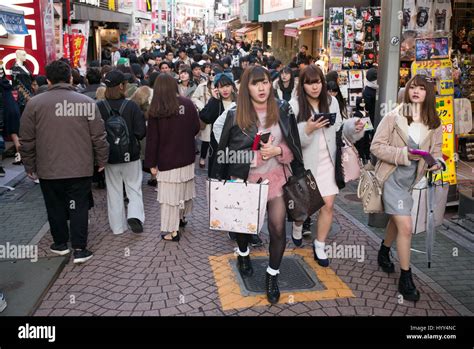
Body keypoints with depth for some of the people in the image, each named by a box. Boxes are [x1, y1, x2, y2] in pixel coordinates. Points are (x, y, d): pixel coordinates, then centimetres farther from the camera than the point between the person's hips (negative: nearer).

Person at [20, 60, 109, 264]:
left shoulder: (34, 103, -4)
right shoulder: (86, 102, -6)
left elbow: (27, 140, 1)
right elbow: (98, 136, -3)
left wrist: (30, 167, 12)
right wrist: (102, 161, 10)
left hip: (48, 169, 1)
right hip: (80, 168, -1)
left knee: (55, 208, 16)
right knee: (79, 208, 8)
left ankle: (60, 243, 30)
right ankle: (79, 249, 9)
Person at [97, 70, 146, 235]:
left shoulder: (99, 107, -9)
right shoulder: (132, 106, -13)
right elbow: (141, 132, -13)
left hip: (110, 157, 2)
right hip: (131, 155, -1)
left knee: (114, 191, 13)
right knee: (134, 189, 14)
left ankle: (118, 226, 19)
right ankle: (135, 215, -7)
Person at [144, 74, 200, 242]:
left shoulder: (156, 110, -9)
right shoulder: (188, 104, -3)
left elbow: (152, 138, -8)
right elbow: (196, 127, 6)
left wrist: (151, 163, -2)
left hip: (167, 160, -3)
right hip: (187, 157, 4)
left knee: (170, 193, 1)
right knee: (184, 188, 20)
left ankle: (171, 230, 4)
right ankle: (181, 217, 38)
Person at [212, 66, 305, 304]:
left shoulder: (283, 110, -4)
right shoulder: (234, 115, -9)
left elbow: (294, 145, 1)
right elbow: (224, 150, -2)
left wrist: (277, 151, -17)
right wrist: (221, 182, -1)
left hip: (276, 178, 0)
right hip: (245, 179, 0)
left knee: (278, 229, -2)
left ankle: (272, 276, 21)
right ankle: (243, 255, 52)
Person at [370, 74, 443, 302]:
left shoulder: (434, 124, 1)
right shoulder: (394, 116, -12)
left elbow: (436, 152, 9)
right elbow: (376, 146, -11)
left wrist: (436, 163, -15)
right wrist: (404, 154, -23)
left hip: (414, 180, 5)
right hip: (393, 178, -5)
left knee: (397, 220, 22)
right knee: (406, 226, -9)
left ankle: (384, 253, 50)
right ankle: (405, 278, 7)